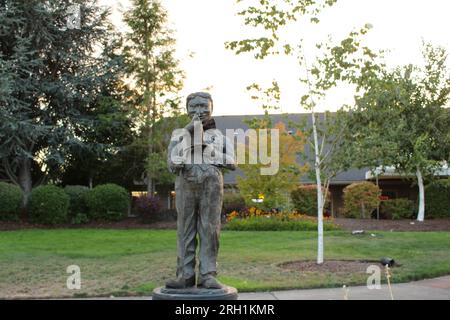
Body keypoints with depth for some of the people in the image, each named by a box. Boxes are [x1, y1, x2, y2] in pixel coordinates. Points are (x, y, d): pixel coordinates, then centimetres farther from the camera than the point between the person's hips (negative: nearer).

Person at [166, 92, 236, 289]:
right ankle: (185, 276, 4)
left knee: (210, 231, -4)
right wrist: (188, 134, -7)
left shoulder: (219, 136, 16)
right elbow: (172, 163, 1)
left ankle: (207, 276, -2)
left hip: (211, 187, 0)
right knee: (185, 232, 0)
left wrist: (208, 147, -5)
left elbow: (231, 163, 6)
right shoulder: (179, 135, 16)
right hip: (186, 186, 1)